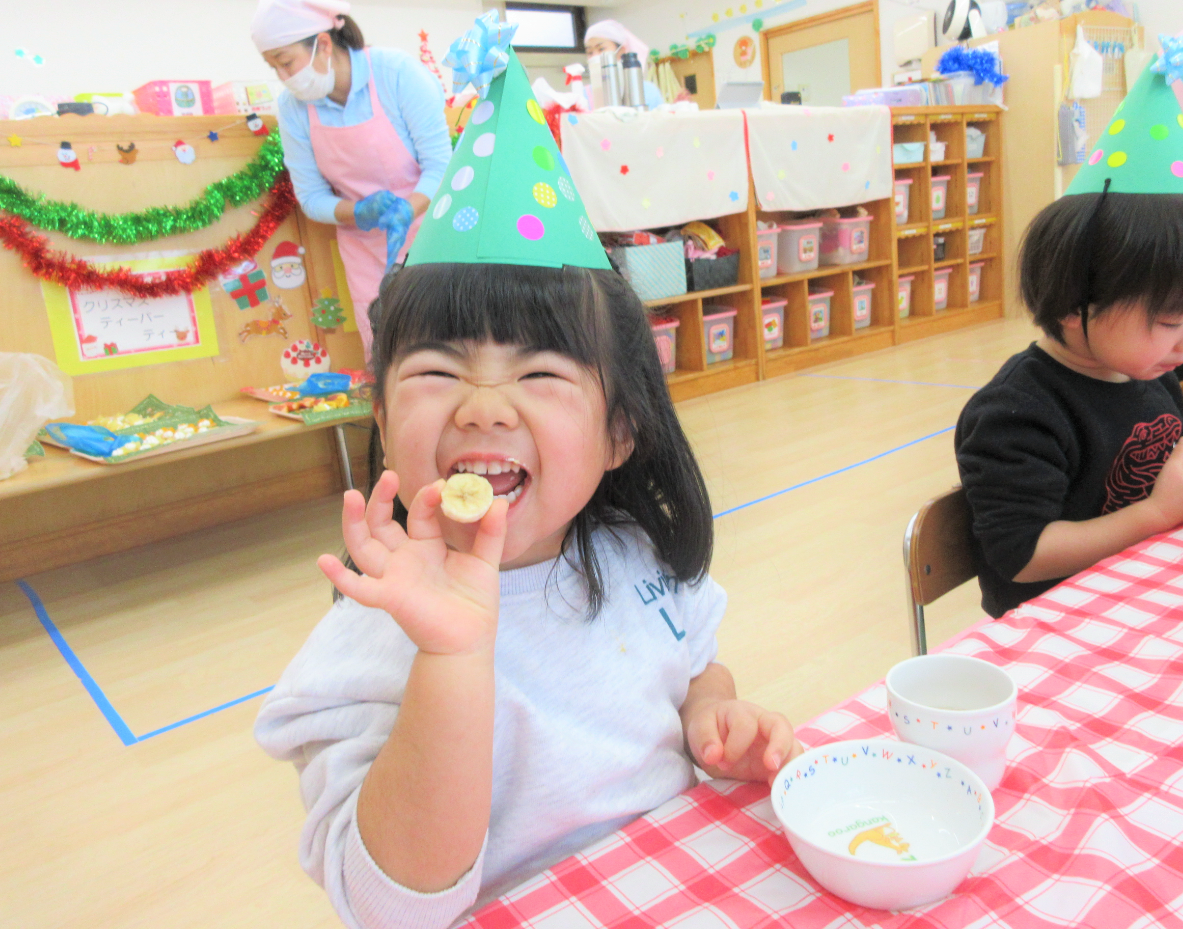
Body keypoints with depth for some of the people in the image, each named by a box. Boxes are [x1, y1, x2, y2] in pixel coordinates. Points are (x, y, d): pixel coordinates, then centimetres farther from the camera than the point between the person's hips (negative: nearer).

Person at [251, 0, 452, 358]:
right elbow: (312, 197, -1)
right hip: (365, 247, 3)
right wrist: (361, 213, -22)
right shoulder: (293, 106, -5)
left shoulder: (396, 72, -15)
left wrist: (405, 211, -34)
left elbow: (441, 164, -16)